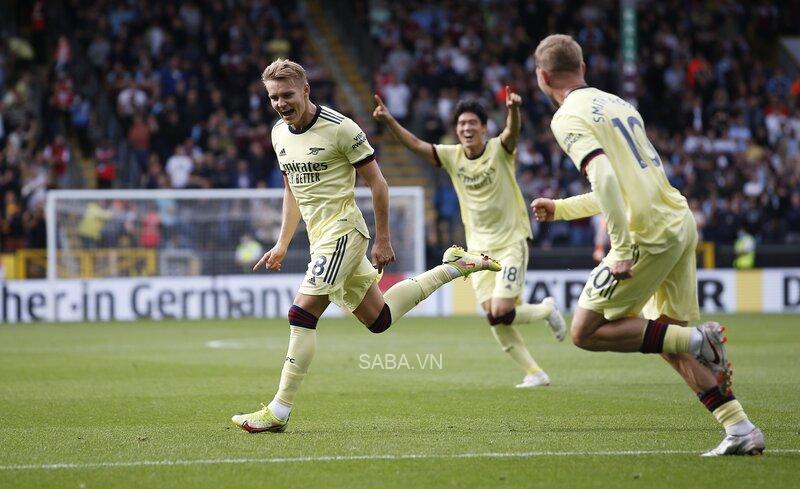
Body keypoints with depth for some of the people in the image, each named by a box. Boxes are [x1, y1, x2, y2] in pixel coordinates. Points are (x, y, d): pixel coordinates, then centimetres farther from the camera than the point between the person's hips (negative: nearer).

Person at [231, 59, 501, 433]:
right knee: (378, 320, 14)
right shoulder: (279, 134, 8)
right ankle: (452, 267, 31)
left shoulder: (340, 128, -15)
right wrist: (283, 244, 18)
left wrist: (383, 240, -8)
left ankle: (279, 412, -13)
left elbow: (377, 183, -9)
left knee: (302, 314, -16)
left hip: (342, 232, -8)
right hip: (320, 237, 8)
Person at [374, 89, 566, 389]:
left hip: (511, 243, -5)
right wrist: (389, 121, -21)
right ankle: (534, 373, 10)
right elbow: (415, 145, -4)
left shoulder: (499, 150, -10)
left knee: (501, 314, -15)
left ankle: (547, 310, 15)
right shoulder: (452, 156, 2)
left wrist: (513, 109, -53)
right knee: (495, 319, -3)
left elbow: (513, 132, -30)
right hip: (479, 249, 5)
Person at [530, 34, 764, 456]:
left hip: (649, 234, -8)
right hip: (680, 220, 8)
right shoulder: (616, 104, 21)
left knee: (585, 332, 3)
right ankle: (741, 429, 7)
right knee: (668, 336, 16)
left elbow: (604, 176, -23)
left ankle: (696, 339, -8)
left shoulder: (568, 118, -6)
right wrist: (560, 208, 36)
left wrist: (622, 249, -23)